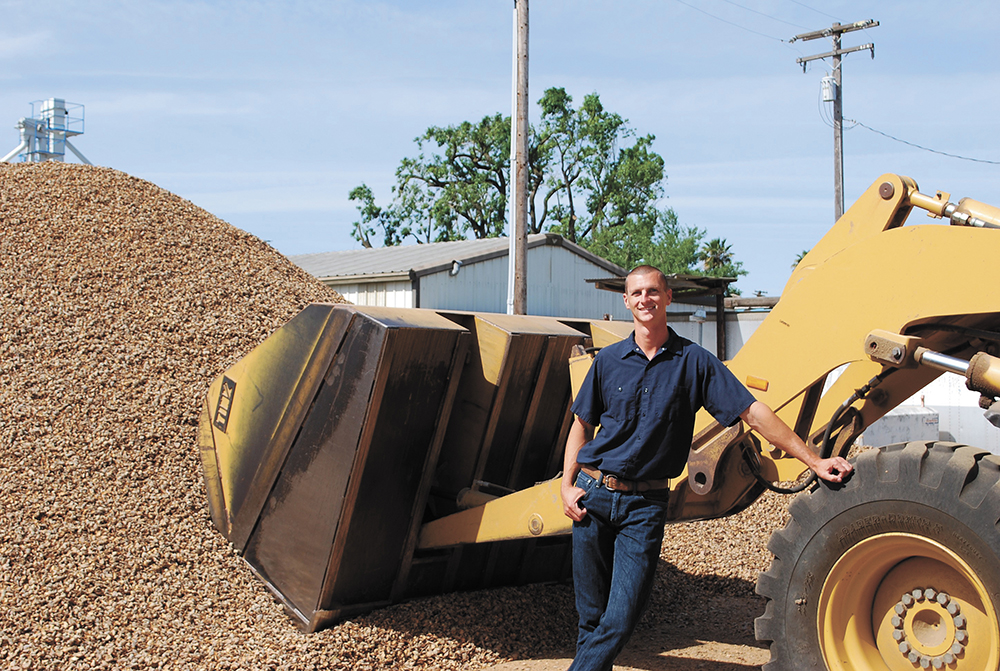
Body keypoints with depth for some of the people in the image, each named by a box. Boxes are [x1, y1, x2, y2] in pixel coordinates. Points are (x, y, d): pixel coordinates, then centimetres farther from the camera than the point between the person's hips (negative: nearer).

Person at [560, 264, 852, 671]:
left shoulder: (693, 361, -1)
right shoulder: (609, 360, 5)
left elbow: (753, 412, -3)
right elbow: (582, 425, 13)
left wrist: (813, 460, -6)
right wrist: (567, 485, 2)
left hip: (646, 504, -2)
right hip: (593, 495, 2)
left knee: (622, 617, -8)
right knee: (591, 613, 8)